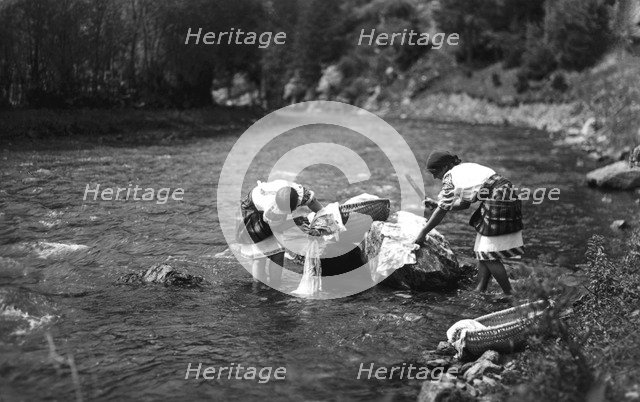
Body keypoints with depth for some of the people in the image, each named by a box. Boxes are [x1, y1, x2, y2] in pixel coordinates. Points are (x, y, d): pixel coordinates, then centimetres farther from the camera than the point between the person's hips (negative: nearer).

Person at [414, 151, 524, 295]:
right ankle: (480, 290, 11)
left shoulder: (450, 177, -5)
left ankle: (510, 295, -1)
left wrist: (423, 233, 3)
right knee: (482, 251, 11)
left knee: (488, 254, -5)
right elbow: (465, 204, 19)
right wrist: (436, 203, 21)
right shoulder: (465, 168, 19)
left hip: (500, 202, -10)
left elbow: (442, 210, -4)